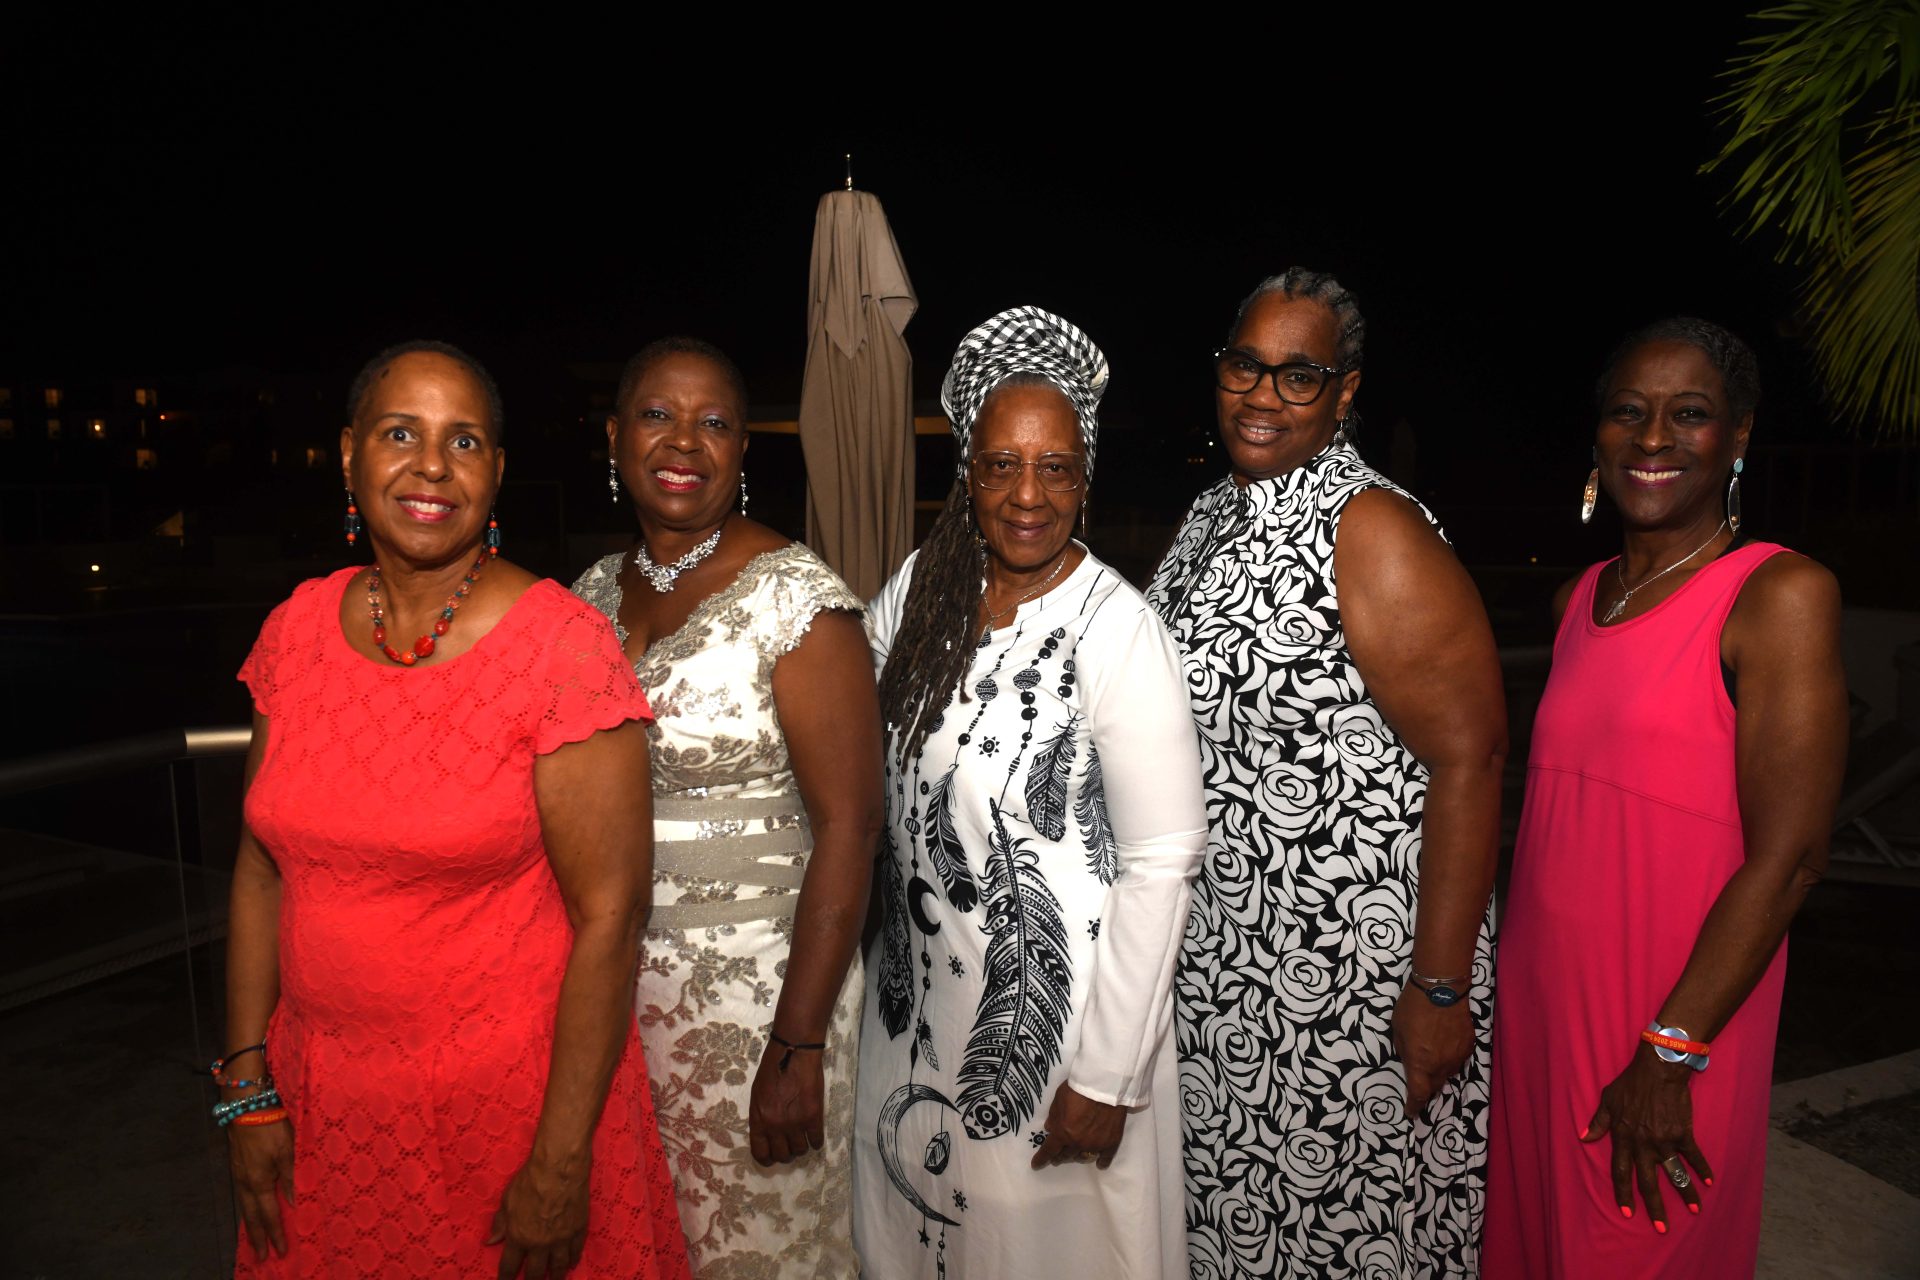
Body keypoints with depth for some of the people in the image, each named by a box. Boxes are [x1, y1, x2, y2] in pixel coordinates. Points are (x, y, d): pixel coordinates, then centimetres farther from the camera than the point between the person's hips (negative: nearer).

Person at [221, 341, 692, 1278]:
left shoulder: (559, 645, -18)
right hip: (324, 1092, 5)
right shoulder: (298, 627, -2)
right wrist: (249, 1088, 5)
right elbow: (262, 863, 6)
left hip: (509, 1094, -4)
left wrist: (560, 1165, -16)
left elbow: (608, 915, -18)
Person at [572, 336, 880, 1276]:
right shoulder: (592, 596, 4)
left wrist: (799, 1047, -18)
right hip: (611, 981, 6)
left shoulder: (793, 597, -15)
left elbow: (848, 827, -17)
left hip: (754, 987, -5)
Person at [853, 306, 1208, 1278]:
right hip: (916, 1004, 6)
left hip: (1055, 1014, -5)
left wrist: (1107, 1076, -17)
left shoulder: (1115, 629, -21)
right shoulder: (917, 590, -3)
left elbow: (1161, 860, -19)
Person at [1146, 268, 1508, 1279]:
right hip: (1218, 958, 7)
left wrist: (1442, 987, -21)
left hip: (1354, 967, -7)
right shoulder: (1211, 516, 8)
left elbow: (1469, 757, -21)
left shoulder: (1374, 533, -17)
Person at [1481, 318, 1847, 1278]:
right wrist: (1470, 984, 12)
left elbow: (1787, 858, -17)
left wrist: (1669, 1054, -17)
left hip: (1671, 1026, -5)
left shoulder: (1780, 595, -12)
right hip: (1538, 1001, 6)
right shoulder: (1579, 597, 8)